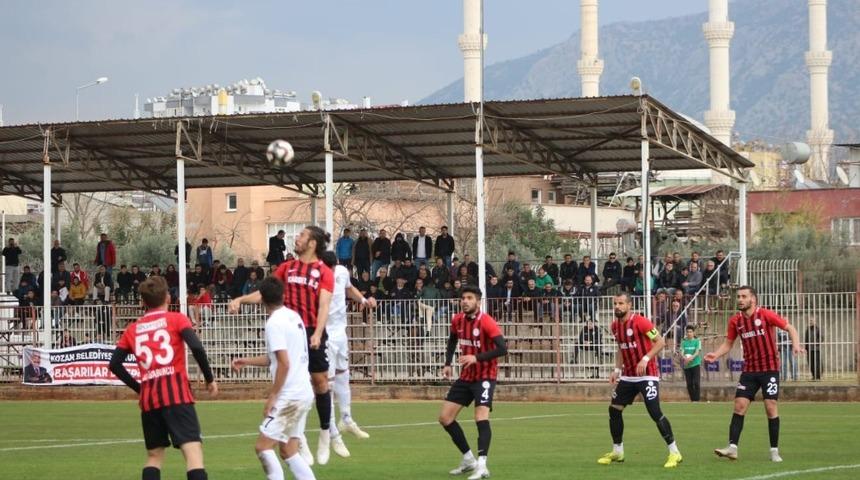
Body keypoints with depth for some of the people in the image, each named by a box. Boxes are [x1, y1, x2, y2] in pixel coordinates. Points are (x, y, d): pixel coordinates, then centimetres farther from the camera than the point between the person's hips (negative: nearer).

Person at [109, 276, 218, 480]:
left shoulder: (132, 329, 15)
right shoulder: (176, 319, 4)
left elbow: (115, 364, 11)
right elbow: (197, 348, -11)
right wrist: (210, 379, 0)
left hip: (148, 398, 4)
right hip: (177, 394, -4)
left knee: (154, 454, 17)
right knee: (192, 449, -12)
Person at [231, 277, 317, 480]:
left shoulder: (275, 323, -14)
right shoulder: (293, 317, 12)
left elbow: (284, 363, -20)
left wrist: (272, 396, -14)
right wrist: (247, 361, 27)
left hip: (290, 396, -9)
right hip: (303, 393, 9)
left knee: (263, 446, -7)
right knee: (288, 451, 13)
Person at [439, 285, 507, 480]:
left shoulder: (486, 322, -19)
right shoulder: (457, 321, 1)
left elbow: (502, 349, -27)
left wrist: (476, 357, -33)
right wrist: (447, 364, 10)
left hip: (484, 377, -7)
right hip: (465, 377, 8)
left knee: (481, 417, -25)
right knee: (445, 417, 7)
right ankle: (468, 459, 19)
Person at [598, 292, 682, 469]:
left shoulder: (640, 322, -16)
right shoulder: (615, 326, 7)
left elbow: (660, 342, -16)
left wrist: (645, 359, -25)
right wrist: (617, 370, 10)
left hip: (647, 375, -8)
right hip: (628, 376, 8)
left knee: (655, 412, -15)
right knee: (614, 409, 7)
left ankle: (674, 452, -6)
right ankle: (617, 452, 21)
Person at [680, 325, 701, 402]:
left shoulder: (697, 341, 2)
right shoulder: (684, 342, 9)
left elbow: (697, 352, -9)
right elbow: (682, 352, -1)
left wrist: (692, 357, -29)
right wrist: (684, 357, -24)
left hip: (695, 364, -3)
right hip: (686, 366, 3)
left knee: (696, 383, -12)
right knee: (689, 384, 4)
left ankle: (696, 400, -10)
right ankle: (692, 399, 13)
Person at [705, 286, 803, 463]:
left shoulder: (765, 315, -10)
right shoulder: (735, 321, 1)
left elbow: (790, 328, -5)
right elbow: (728, 343, 11)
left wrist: (795, 344, -22)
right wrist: (716, 355, -7)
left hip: (769, 368, -4)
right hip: (749, 369, 4)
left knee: (771, 407, -5)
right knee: (739, 406, -6)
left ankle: (774, 450, 5)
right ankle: (732, 448, -6)